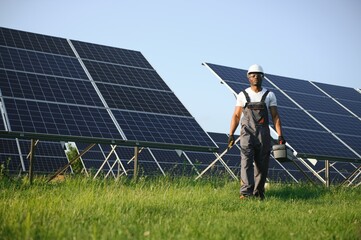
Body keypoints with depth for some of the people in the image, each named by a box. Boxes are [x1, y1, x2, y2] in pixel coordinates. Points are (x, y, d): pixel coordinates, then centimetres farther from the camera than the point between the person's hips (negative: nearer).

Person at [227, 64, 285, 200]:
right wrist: (231, 134, -5)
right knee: (246, 161, -16)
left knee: (262, 164, 5)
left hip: (263, 134, 1)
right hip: (247, 133, -1)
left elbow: (275, 116, 4)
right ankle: (246, 192, -23)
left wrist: (280, 135, -5)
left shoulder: (269, 95, 8)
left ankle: (258, 192, 18)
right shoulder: (242, 95, 8)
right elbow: (236, 116, 6)